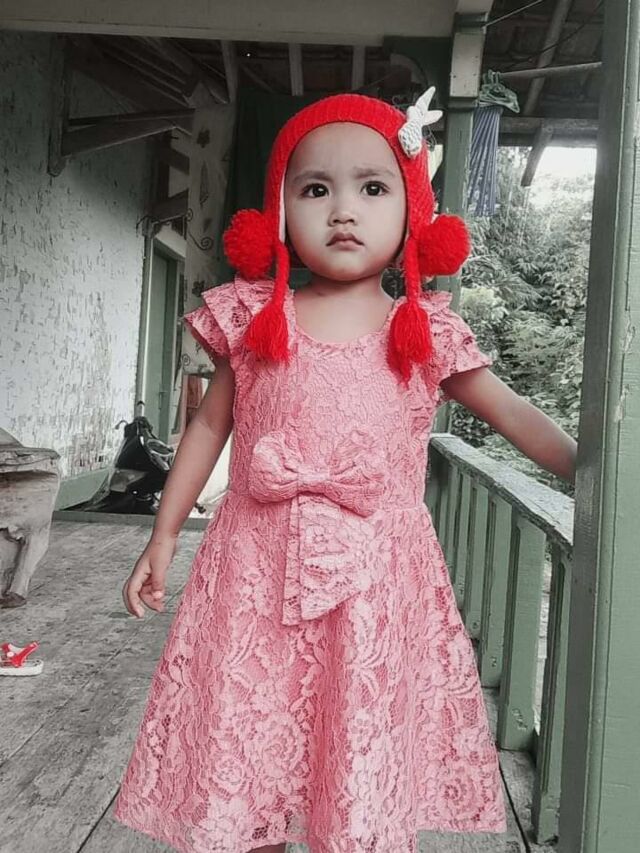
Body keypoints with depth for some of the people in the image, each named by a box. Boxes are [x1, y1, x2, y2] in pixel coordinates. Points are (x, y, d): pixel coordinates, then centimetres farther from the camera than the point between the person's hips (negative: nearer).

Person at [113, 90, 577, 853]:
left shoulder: (427, 333, 2)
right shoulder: (254, 319, 2)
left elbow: (512, 413, 10)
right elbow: (210, 425, 9)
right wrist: (164, 535, 11)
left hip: (378, 581, 0)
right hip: (259, 570, 1)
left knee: (366, 787, 8)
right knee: (243, 775, 10)